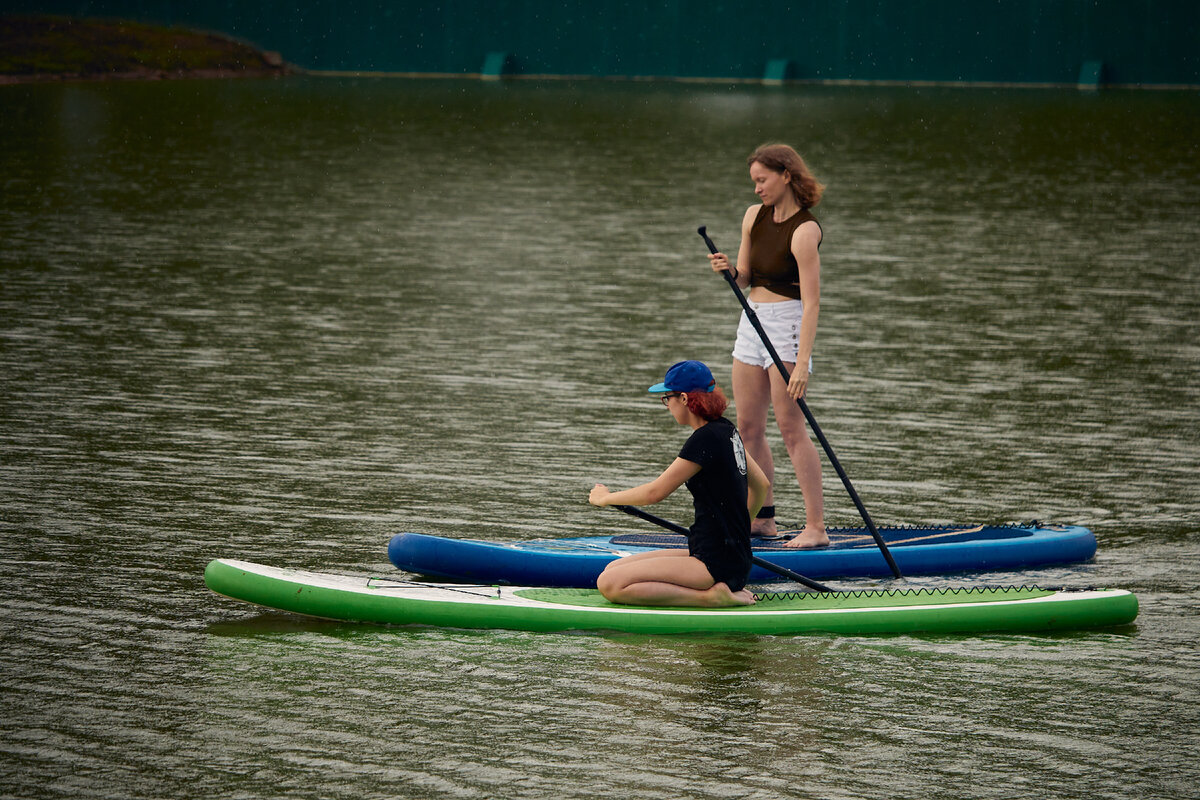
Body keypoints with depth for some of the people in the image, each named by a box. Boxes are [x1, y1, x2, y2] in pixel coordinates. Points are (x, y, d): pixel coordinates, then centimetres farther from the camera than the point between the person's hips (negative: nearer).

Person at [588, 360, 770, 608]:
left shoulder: (706, 438, -16)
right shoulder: (726, 430, 11)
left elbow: (655, 492, -13)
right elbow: (760, 486, 24)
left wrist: (605, 497, 4)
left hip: (717, 564, -10)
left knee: (610, 585, -17)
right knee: (614, 569, 12)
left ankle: (709, 596, -15)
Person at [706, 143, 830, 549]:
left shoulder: (804, 230, -17)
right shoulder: (754, 216, 7)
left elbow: (811, 302, -21)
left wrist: (802, 362, -27)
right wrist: (730, 269, -10)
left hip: (787, 324, -8)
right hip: (753, 319, 8)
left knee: (791, 428, -11)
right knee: (748, 428, 10)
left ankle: (816, 527, -10)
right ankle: (764, 519, 20)